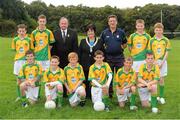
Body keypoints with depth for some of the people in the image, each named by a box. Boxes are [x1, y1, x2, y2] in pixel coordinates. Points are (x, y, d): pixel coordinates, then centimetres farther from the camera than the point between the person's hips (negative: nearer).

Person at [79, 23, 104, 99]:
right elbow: (79, 54, 10)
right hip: (85, 66, 1)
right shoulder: (83, 42, 11)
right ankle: (86, 97, 10)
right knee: (86, 82, 1)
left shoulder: (99, 42, 9)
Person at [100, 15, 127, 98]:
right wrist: (104, 48, 0)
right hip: (108, 57, 1)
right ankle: (109, 93, 21)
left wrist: (122, 48, 0)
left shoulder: (121, 32, 4)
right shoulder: (104, 33, 5)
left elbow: (125, 43, 13)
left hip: (119, 57, -1)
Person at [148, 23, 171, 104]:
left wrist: (162, 62, -10)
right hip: (153, 62, 0)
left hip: (162, 62, 0)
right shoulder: (151, 40, 2)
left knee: (161, 79, 5)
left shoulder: (166, 40, 1)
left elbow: (167, 52, -1)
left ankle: (161, 97, 15)